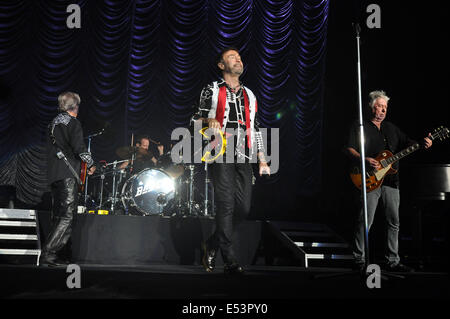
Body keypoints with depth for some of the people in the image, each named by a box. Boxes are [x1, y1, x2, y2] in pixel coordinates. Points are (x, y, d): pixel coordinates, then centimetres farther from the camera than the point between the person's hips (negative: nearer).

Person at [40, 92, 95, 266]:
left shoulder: (53, 123, 19)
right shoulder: (73, 123, -6)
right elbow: (79, 147, -17)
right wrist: (91, 164, -3)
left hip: (53, 174, 9)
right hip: (68, 174, -9)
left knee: (59, 216, 13)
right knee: (67, 216, -9)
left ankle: (52, 254, 13)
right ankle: (47, 253, -15)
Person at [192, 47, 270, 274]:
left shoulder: (249, 95, 24)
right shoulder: (212, 90, 11)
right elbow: (197, 118, 9)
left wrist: (262, 160, 16)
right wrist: (208, 120, -15)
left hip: (243, 156, 5)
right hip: (222, 153, -5)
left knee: (243, 207, -3)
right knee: (226, 204, -13)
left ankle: (212, 244, 17)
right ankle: (230, 260, -7)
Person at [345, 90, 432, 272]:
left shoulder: (391, 128, 20)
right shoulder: (360, 127, 3)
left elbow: (407, 143, 18)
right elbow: (349, 149, -5)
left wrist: (422, 144, -3)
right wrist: (365, 160, -22)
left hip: (391, 181, 6)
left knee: (393, 222, 7)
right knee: (365, 221, -8)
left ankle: (392, 261, 16)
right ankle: (359, 260, 3)